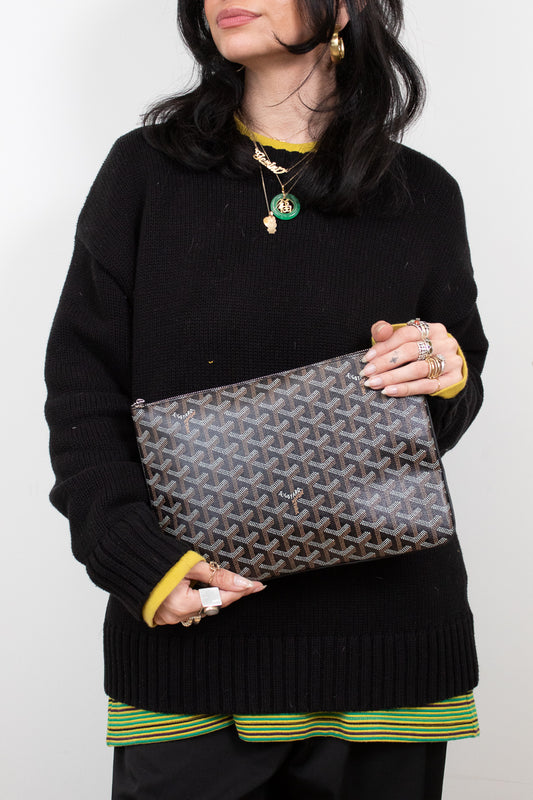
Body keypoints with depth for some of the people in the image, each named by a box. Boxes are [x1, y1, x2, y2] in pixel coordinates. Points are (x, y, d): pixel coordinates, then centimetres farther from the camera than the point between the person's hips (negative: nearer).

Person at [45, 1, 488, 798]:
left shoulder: (422, 196, 6)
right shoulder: (145, 170, 4)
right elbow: (81, 386, 0)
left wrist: (447, 378, -9)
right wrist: (136, 556, -13)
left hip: (382, 627, 1)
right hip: (188, 626, 0)